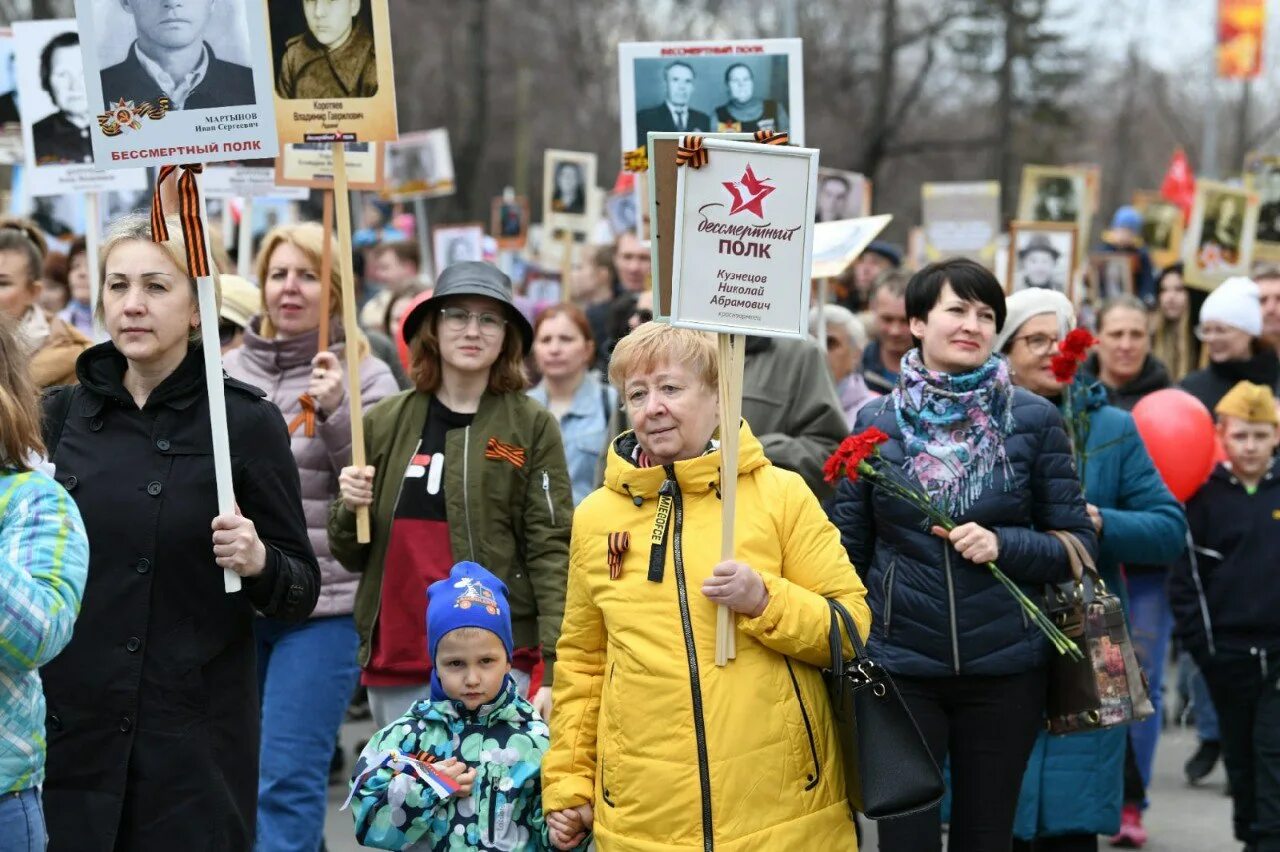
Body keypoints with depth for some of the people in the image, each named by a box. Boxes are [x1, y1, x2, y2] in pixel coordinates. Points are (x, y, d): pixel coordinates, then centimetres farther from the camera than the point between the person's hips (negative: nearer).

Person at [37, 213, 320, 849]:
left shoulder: (246, 421, -6)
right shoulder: (63, 413, 6)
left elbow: (300, 594, -3)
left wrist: (258, 562, -22)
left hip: (192, 740, -3)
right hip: (65, 733, 3)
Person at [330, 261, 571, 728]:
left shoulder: (532, 426, 1)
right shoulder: (382, 423, 10)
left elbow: (553, 551, -4)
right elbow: (351, 554, 16)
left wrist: (555, 671, -12)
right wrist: (349, 509, -6)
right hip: (394, 659, 4)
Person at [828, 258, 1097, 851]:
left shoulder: (1033, 419, -2)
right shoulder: (876, 423, 1)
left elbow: (1079, 543, 0)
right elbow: (848, 551, 6)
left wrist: (1004, 545, -17)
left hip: (1005, 668, 0)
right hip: (899, 664, 0)